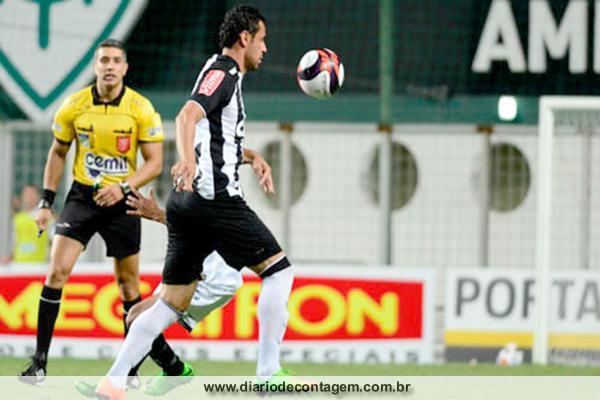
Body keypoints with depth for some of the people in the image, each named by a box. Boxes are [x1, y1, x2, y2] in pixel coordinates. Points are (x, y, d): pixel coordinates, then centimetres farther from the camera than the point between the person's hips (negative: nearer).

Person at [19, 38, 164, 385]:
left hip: (121, 201, -1)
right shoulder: (75, 106, -3)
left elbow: (155, 163, -6)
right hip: (82, 197, 1)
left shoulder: (141, 109, -9)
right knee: (57, 271, -13)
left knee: (129, 284, 5)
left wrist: (124, 187, -22)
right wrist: (47, 201, 6)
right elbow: (58, 153, 10)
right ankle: (40, 361, -10)